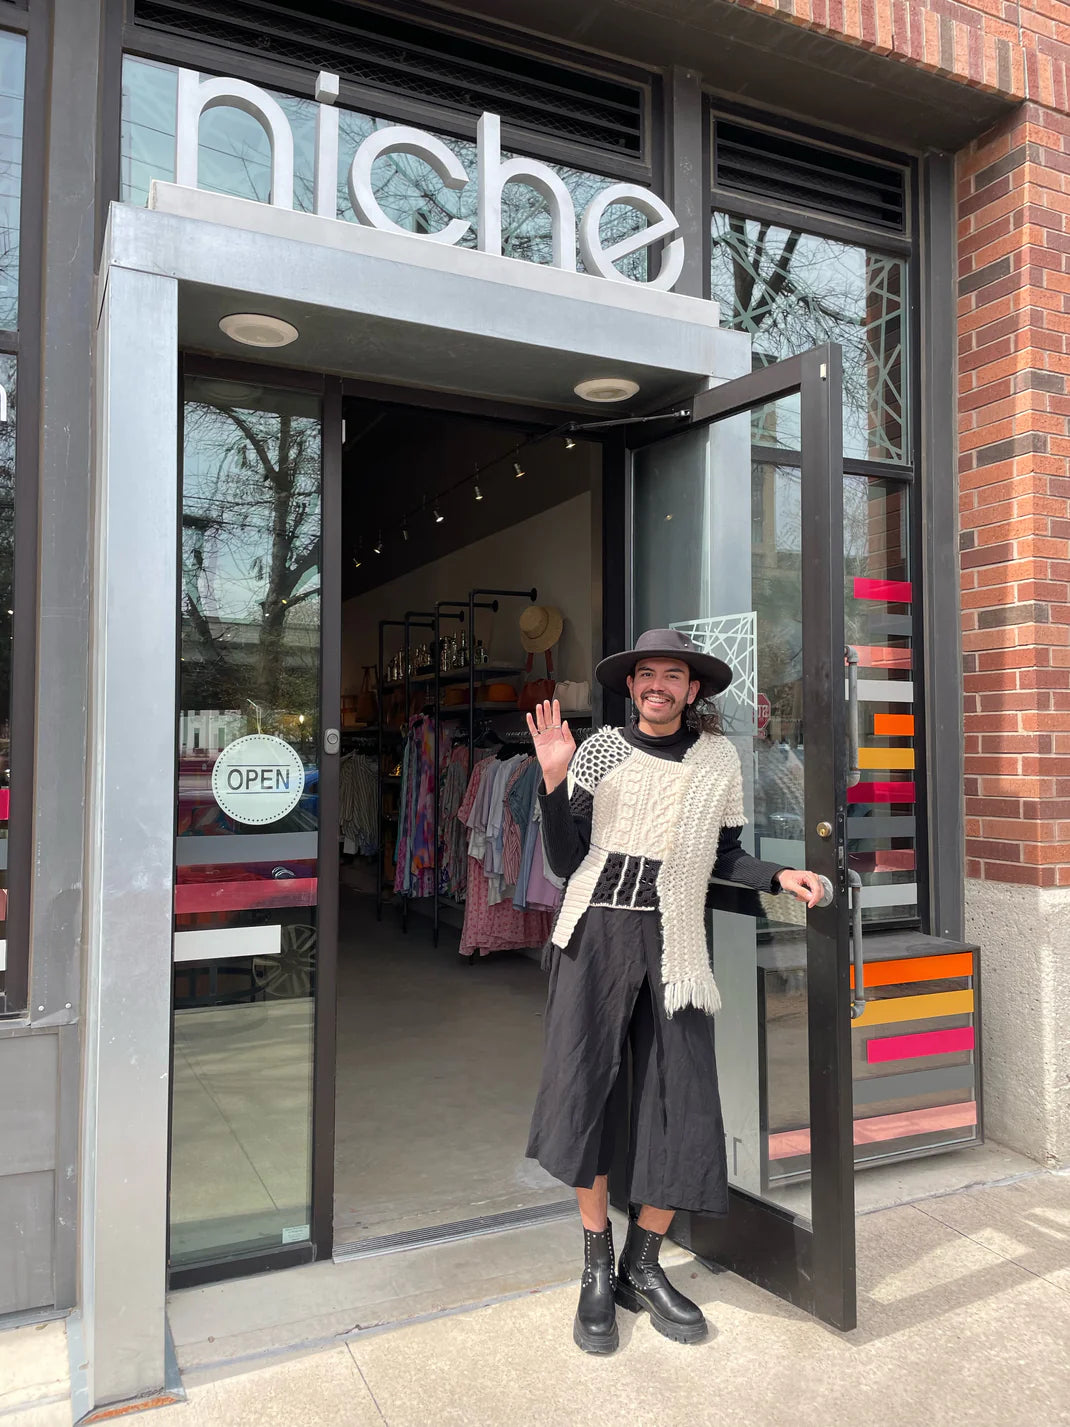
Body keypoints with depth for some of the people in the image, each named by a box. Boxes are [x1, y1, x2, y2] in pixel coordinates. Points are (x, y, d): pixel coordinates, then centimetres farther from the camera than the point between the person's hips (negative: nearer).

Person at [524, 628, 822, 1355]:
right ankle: (597, 1268, 18)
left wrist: (777, 877, -5)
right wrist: (555, 781, -13)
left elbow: (724, 856, 13)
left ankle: (643, 1266, 23)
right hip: (596, 932, -1)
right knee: (583, 1086, -3)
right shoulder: (599, 750, 2)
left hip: (673, 940, 2)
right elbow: (565, 860, 0)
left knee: (682, 1104, 2)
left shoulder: (720, 757, 6)